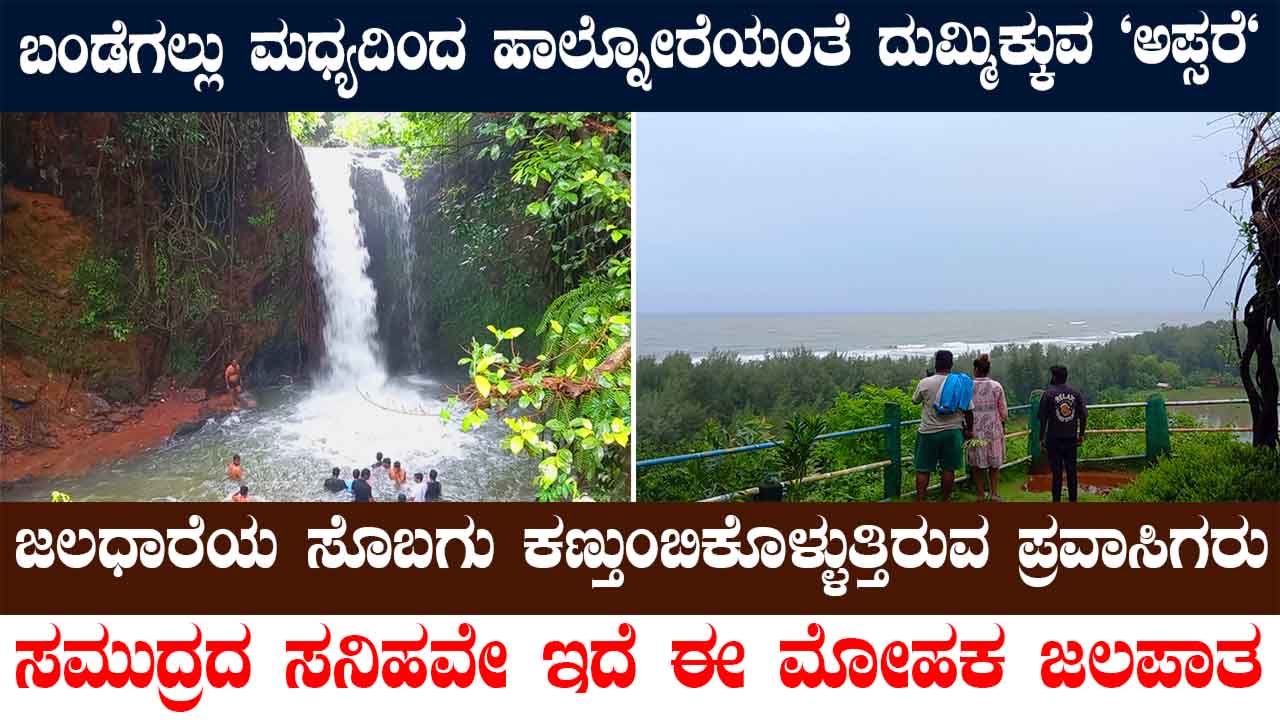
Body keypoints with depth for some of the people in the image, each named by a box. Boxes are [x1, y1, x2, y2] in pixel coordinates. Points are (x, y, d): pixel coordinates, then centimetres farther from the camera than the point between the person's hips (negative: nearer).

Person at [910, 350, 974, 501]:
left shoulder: (925, 383, -9)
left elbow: (915, 400, 11)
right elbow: (968, 410, 0)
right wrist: (969, 429, 14)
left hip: (929, 432, -2)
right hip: (953, 432, 2)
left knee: (923, 469, 6)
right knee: (948, 469, 10)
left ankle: (919, 500, 5)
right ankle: (945, 500, 16)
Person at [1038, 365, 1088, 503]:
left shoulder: (1048, 394, -7)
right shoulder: (1075, 393, 4)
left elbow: (1042, 418, -7)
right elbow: (1084, 415, 4)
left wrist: (1041, 440, -1)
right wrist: (1081, 434, 13)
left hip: (1054, 439, -3)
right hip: (1071, 439, 3)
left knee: (1057, 472, 0)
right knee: (1071, 471, 11)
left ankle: (1056, 500, 2)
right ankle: (1073, 499, 16)